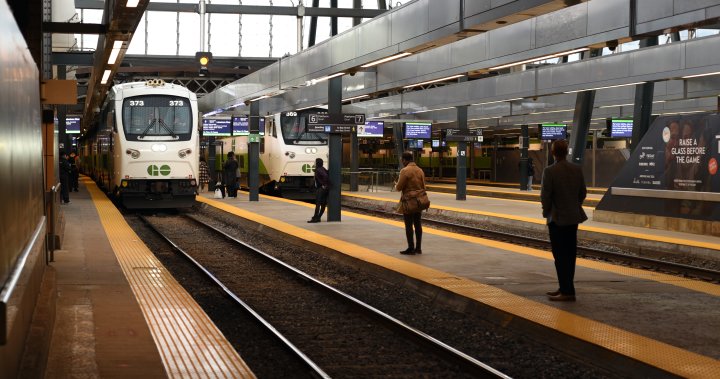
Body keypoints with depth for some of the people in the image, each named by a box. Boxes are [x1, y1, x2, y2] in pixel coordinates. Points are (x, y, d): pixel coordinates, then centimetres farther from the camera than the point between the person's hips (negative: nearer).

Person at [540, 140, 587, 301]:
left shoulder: (550, 171, -16)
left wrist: (546, 212, 3)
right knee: (569, 254, 13)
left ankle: (567, 292, -4)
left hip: (557, 218, -6)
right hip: (573, 217, 6)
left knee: (560, 256, -2)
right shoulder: (577, 169, 1)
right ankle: (565, 288, 22)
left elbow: (545, 196, -14)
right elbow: (583, 193, 8)